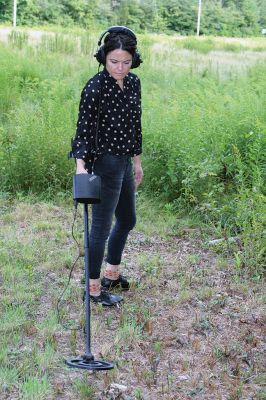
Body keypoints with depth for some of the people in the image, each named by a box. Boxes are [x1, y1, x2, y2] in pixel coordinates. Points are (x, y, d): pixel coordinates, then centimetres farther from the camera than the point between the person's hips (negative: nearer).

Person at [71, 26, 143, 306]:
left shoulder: (133, 83, 5)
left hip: (124, 162, 9)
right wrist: (80, 164, -33)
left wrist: (137, 161, 18)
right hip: (104, 163, -8)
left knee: (127, 220, 21)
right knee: (101, 226, 0)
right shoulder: (95, 88, -18)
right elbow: (84, 128, -21)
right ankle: (94, 288, 14)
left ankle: (112, 274, 38)